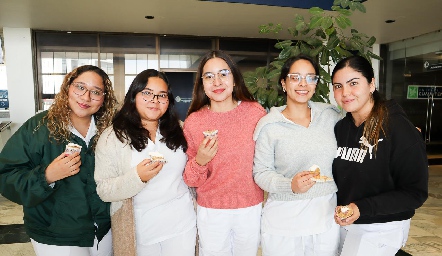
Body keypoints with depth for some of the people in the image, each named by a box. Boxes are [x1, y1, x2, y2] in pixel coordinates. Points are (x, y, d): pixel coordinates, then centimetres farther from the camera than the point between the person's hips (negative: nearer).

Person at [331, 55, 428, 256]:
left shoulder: (399, 129, -18)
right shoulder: (340, 127, -1)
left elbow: (416, 192, -16)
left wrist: (362, 207, -25)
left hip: (381, 229, -5)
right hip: (342, 222, 5)